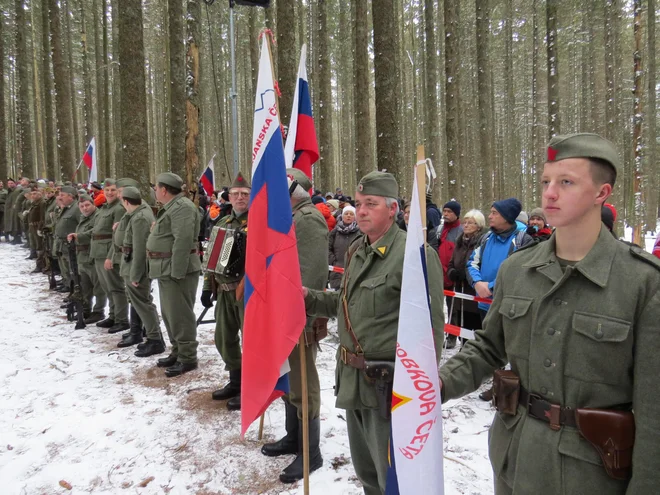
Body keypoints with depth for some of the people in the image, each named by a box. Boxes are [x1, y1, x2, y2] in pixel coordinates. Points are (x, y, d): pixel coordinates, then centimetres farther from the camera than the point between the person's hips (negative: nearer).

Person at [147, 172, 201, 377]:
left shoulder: (182, 207, -16)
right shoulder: (171, 207, 19)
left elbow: (183, 241, -25)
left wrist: (177, 271, -27)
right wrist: (168, 270, 21)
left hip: (177, 270, -11)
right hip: (167, 269, 11)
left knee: (180, 315, -6)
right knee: (169, 314, 16)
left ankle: (188, 358, 3)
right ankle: (177, 352, 27)